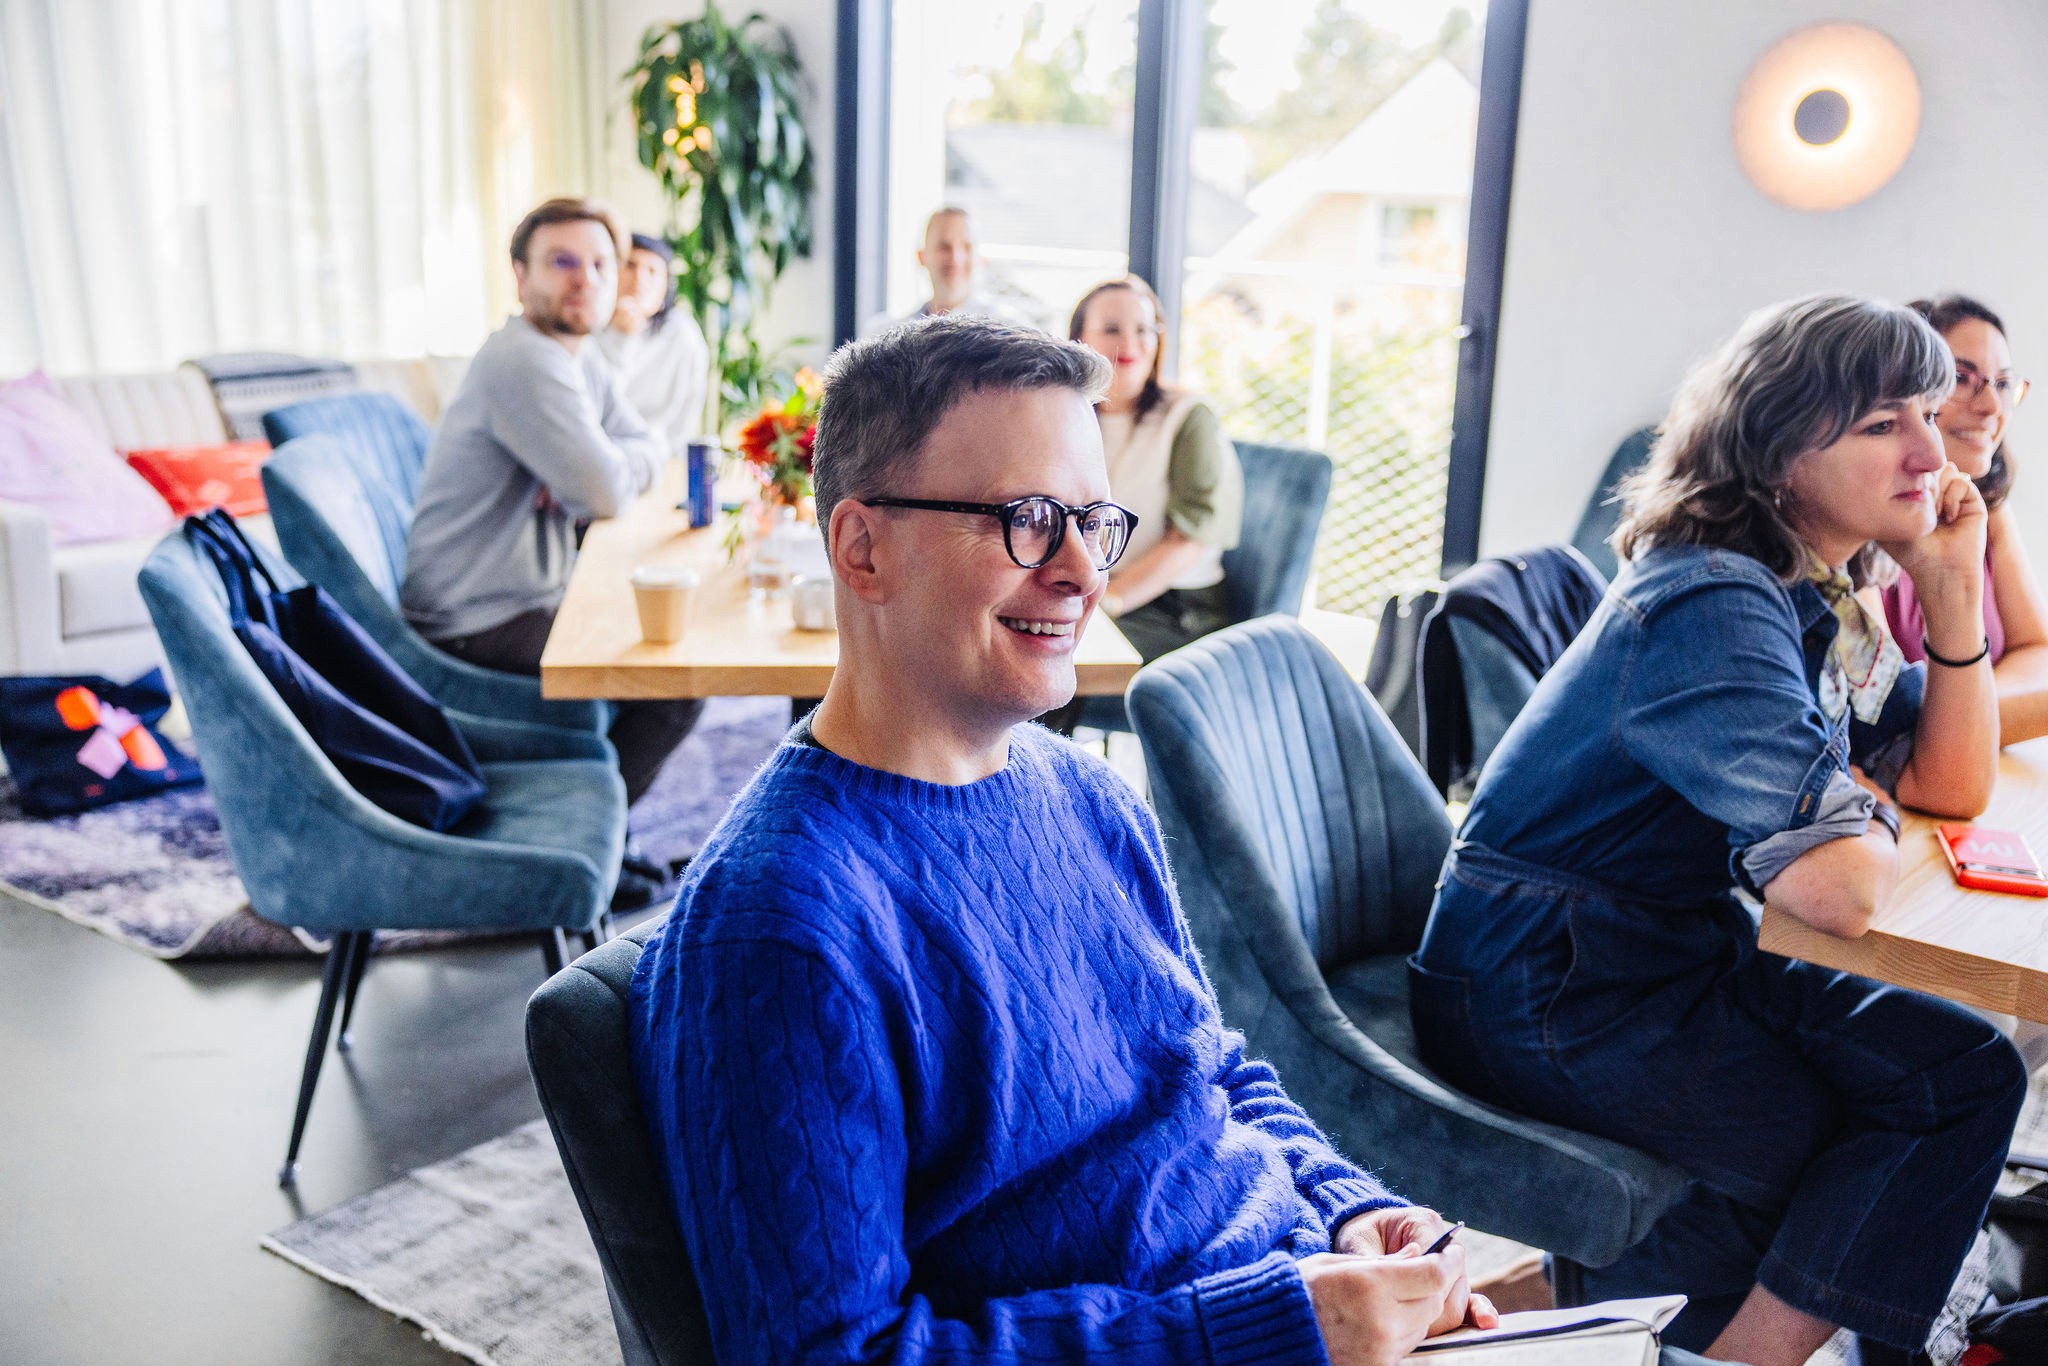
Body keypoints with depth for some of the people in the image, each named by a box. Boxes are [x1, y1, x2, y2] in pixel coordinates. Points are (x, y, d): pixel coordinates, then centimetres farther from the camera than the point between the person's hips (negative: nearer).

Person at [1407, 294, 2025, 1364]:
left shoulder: (1821, 600, 8)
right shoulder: (1713, 606, -23)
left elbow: (1953, 784, 14)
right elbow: (1836, 889, -33)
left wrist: (1953, 597, 2)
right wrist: (1867, 816, -9)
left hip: (1680, 956, 9)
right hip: (1542, 995, -9)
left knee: (1970, 1072, 0)